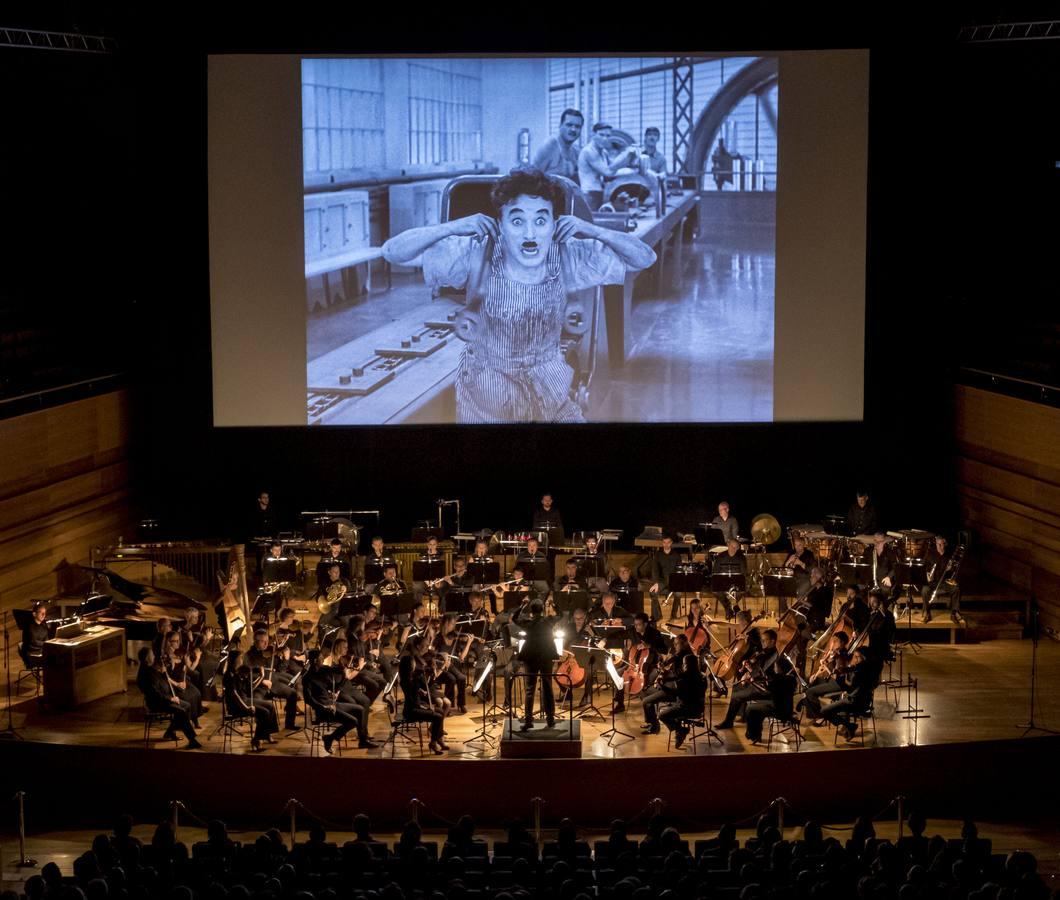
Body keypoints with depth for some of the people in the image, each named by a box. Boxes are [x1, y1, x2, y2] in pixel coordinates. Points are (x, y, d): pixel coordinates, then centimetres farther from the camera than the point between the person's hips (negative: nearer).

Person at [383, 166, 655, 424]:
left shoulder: (567, 258, -17)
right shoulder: (476, 255, -22)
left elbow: (645, 258, -14)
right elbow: (392, 251, -24)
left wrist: (588, 229, -25)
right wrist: (457, 226, -32)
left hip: (549, 385, 2)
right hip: (485, 386, -2)